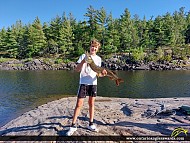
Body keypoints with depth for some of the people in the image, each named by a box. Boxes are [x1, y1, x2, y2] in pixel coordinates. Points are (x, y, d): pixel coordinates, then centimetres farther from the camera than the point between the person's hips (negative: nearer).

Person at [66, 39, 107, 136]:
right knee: (79, 104, -3)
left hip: (93, 83, 4)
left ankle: (91, 124, 24)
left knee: (91, 104, 11)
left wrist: (102, 74, -12)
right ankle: (73, 125, 9)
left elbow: (97, 73, 10)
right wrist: (83, 61, -23)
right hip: (83, 83, -3)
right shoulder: (83, 56, -1)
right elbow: (77, 70, -8)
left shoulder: (98, 59, 8)